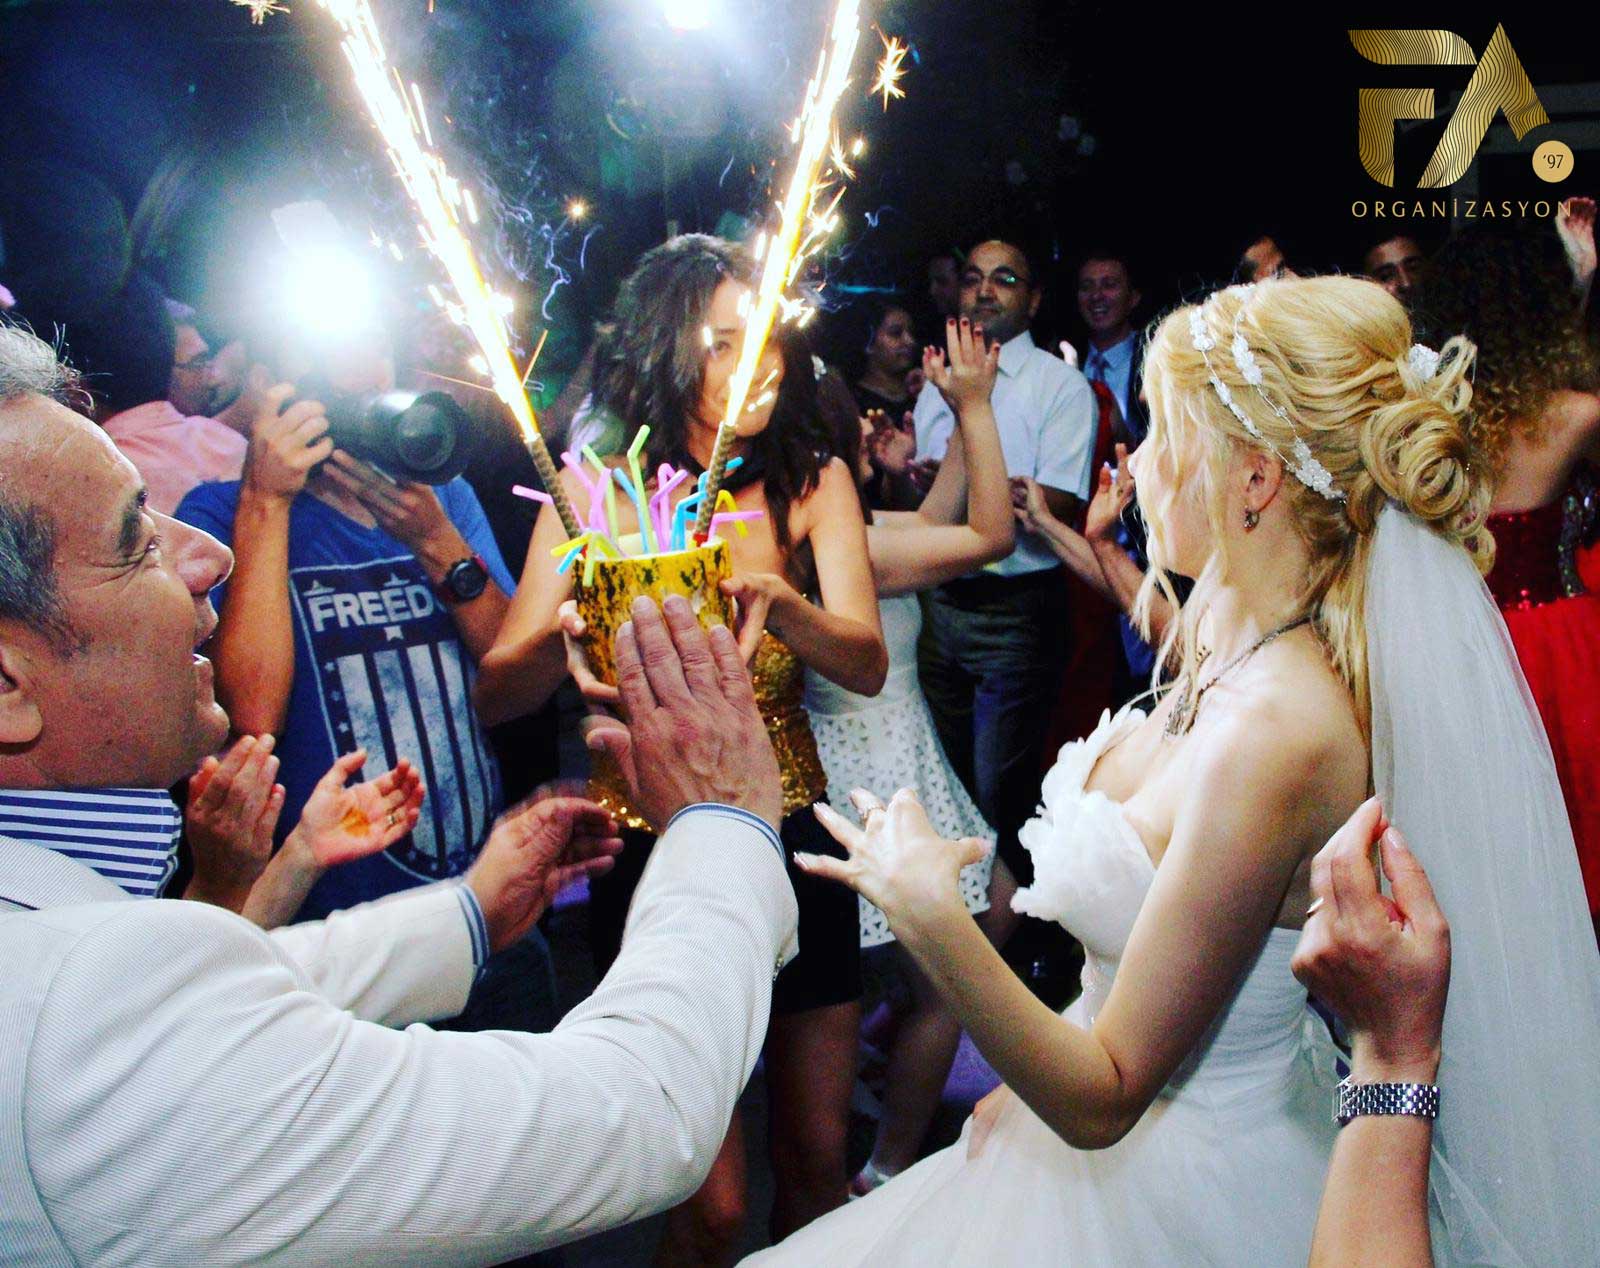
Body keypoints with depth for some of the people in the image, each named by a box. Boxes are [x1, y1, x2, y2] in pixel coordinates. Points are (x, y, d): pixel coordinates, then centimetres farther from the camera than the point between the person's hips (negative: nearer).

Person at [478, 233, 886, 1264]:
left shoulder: (811, 482, 0)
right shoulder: (599, 492, -6)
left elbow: (869, 664, -13)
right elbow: (496, 696, -11)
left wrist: (777, 599, -34)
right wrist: (565, 638, -33)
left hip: (793, 842, 3)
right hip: (652, 850, -2)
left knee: (819, 1165, 15)